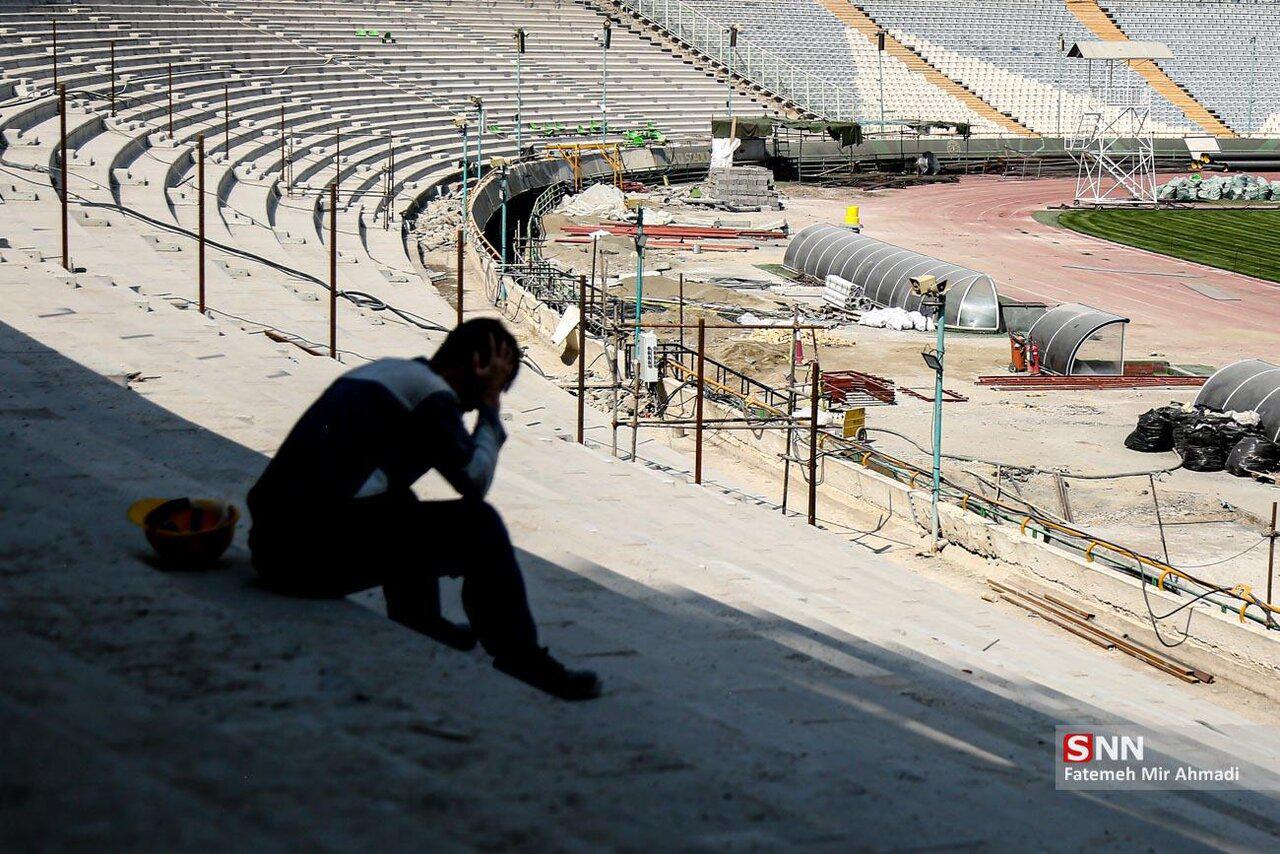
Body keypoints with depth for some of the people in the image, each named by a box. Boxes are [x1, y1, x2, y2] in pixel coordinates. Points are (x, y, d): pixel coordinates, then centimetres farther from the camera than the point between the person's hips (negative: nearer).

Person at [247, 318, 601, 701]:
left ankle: (419, 627, 43)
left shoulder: (386, 369, 24)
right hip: (315, 553, -10)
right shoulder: (431, 392, -5)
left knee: (401, 509, 35)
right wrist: (489, 407, 7)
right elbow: (474, 478, -4)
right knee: (478, 525, -6)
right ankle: (519, 662, 1)